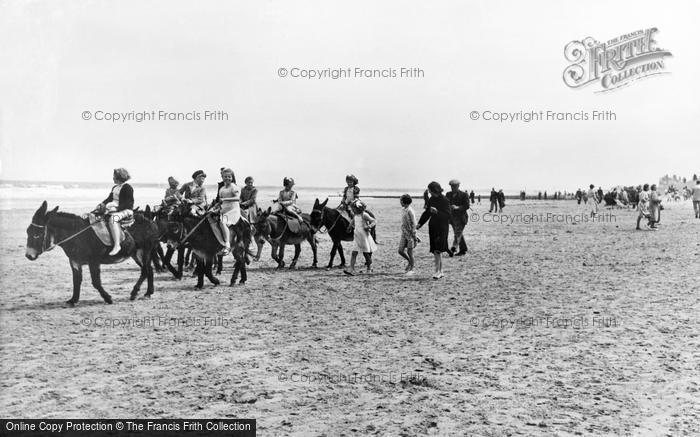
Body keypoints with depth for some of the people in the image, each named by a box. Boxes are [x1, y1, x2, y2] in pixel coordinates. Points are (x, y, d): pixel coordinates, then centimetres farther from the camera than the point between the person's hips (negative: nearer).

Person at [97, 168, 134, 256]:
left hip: (126, 211, -11)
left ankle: (117, 245, -38)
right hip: (115, 209, 11)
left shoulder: (127, 188, -9)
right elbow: (109, 198, 19)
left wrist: (118, 209, -24)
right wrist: (102, 204, 0)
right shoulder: (115, 188, 19)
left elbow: (129, 203, -15)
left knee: (112, 218, -36)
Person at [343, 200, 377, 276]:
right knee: (354, 253, -4)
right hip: (357, 238, 7)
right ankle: (351, 269, -8)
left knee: (366, 253, 6)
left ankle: (369, 268, 25)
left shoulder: (364, 215, -16)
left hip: (365, 238, -7)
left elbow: (374, 221, -18)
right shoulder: (355, 215, 7)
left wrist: (368, 227, -31)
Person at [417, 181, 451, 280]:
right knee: (435, 251, 7)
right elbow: (427, 213, 18)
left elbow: (448, 215, -14)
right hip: (433, 226, 7)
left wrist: (437, 212, -27)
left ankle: (437, 271, -5)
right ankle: (441, 271, 15)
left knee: (437, 250, -12)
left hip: (442, 227, -7)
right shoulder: (431, 200, 8)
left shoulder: (445, 200, -11)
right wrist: (419, 224, 10)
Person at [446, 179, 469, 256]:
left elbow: (467, 206, -10)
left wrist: (457, 207, -24)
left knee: (458, 234, -13)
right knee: (459, 234, 12)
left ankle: (453, 249, -24)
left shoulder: (464, 195, -5)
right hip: (452, 217, 6)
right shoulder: (448, 194, 11)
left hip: (460, 217, -6)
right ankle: (463, 250, 20)